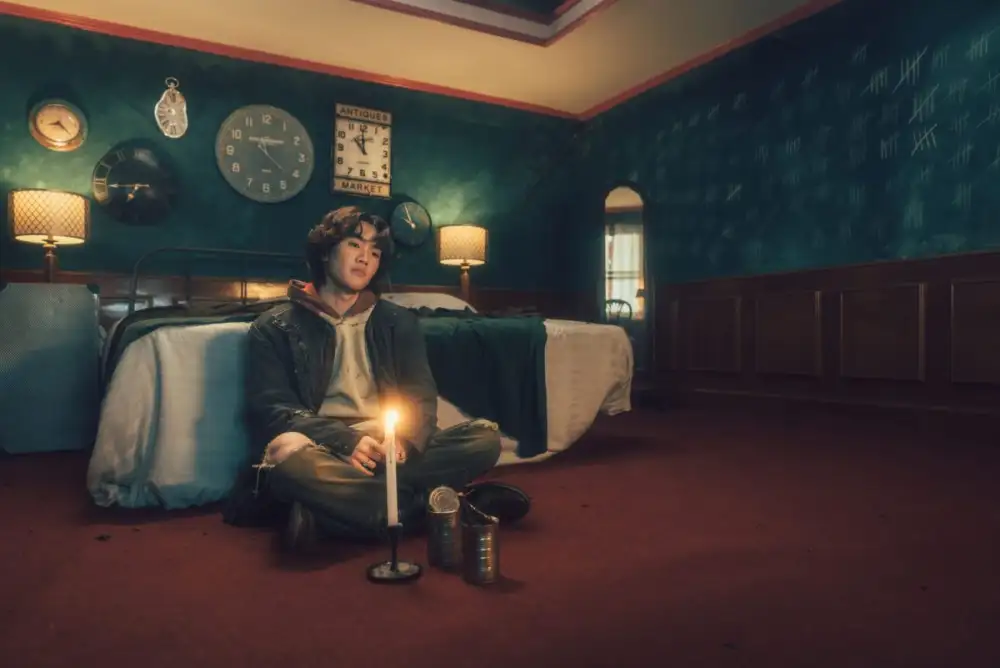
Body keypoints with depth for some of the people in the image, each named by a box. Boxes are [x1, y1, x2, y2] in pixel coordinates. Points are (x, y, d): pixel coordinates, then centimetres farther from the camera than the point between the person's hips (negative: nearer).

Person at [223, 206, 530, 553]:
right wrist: (347, 441, -22)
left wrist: (404, 440, -18)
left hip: (389, 452, 3)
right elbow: (273, 408, -5)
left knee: (485, 436, -19)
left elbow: (422, 397, 6)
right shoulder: (275, 327, 7)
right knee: (290, 451, -38)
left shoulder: (398, 321, 15)